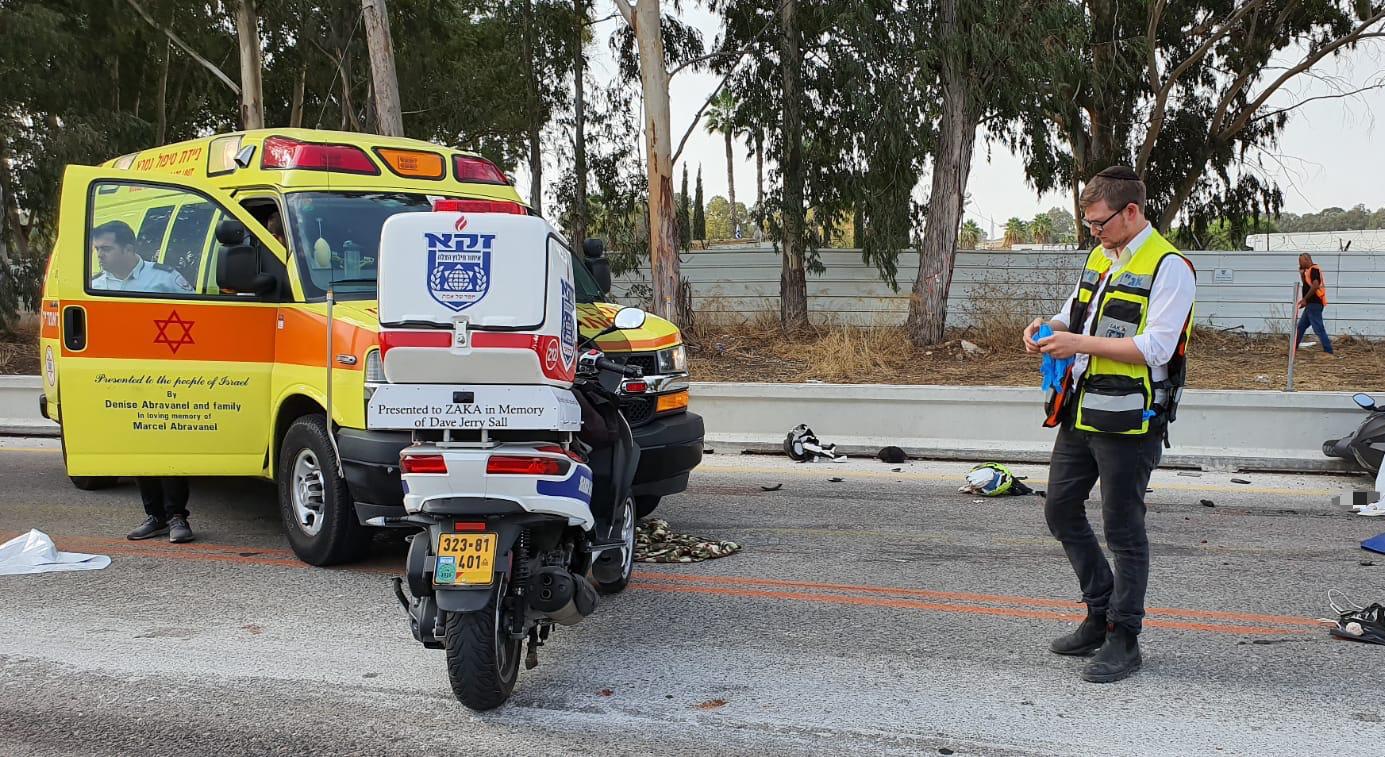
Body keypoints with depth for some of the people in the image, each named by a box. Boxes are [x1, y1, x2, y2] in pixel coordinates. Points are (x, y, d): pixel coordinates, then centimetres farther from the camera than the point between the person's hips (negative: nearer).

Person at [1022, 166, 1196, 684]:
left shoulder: (1168, 267, -12)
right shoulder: (1100, 258, 13)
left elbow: (1154, 348, -20)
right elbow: (1075, 315, 24)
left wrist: (1079, 344, -21)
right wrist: (1049, 328, 2)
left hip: (1129, 422, -9)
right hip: (1081, 413, 9)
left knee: (1123, 530, 0)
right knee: (1061, 511, 14)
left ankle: (1123, 640, 13)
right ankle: (1101, 613, 29)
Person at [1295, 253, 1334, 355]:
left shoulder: (1314, 269, -12)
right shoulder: (1309, 270, 18)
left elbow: (1315, 285, -23)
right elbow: (1306, 284, 27)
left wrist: (1304, 299, -19)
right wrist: (1302, 273, 12)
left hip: (1314, 304, -11)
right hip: (1311, 304, 11)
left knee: (1318, 328, -11)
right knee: (1301, 327, 17)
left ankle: (1329, 351, -12)